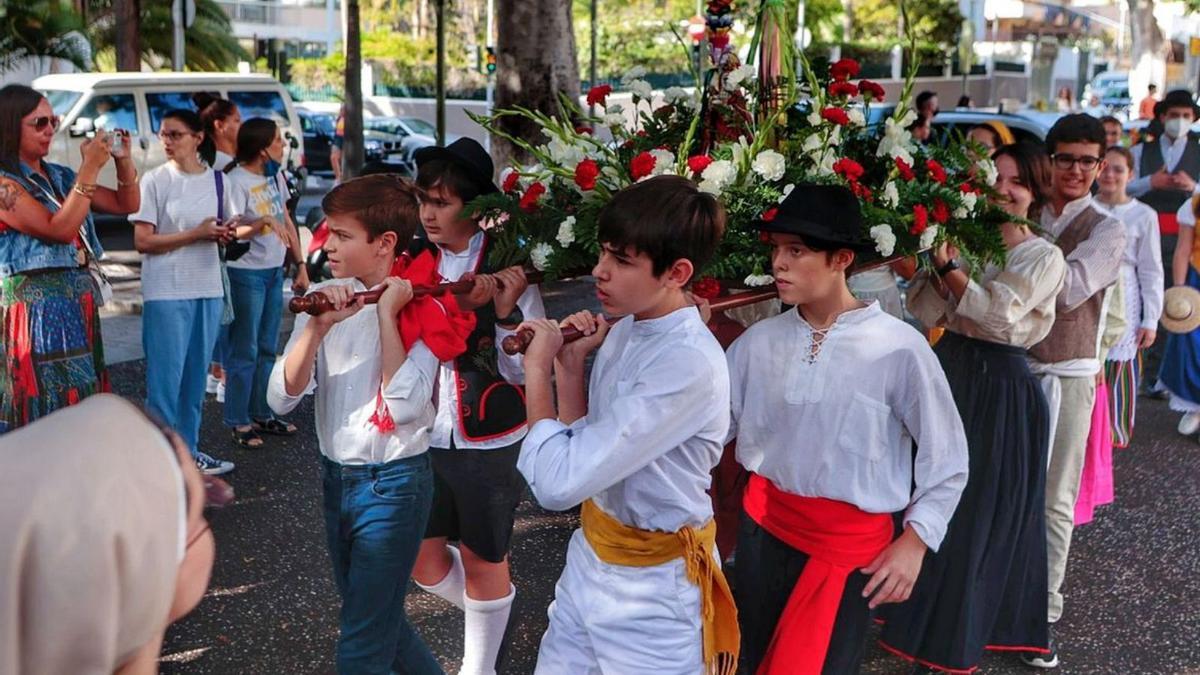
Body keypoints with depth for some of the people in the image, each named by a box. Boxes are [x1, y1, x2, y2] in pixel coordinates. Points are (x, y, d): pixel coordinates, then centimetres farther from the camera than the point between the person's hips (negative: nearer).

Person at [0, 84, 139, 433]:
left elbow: (126, 205, 17)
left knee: (83, 409, 7)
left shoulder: (59, 176, 13)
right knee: (48, 407, -7)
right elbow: (58, 230, -19)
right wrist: (90, 168, -19)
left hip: (79, 302, 7)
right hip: (37, 306, -7)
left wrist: (123, 159, 0)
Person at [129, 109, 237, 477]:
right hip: (167, 293, -5)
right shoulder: (155, 181, -5)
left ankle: (188, 450, 25)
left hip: (208, 290, 5)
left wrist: (227, 234, -4)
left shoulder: (217, 180, 7)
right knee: (165, 377, -4)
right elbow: (142, 241, -10)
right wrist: (197, 234, -17)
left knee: (196, 375, 13)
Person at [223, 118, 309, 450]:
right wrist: (264, 221, -36)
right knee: (245, 350, -2)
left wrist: (301, 265, 12)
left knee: (267, 348, 14)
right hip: (246, 273, -8)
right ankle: (239, 423, 7)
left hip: (274, 271, 8)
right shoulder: (236, 181, -14)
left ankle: (262, 415, 25)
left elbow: (286, 222, 14)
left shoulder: (276, 176, 9)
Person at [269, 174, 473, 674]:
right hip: (336, 477, 6)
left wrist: (388, 314, -22)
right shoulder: (327, 298, 0)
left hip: (393, 483, -6)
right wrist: (318, 325, -23)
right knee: (377, 620, 22)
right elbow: (281, 398, -9)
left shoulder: (422, 308, -13)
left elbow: (403, 406, -27)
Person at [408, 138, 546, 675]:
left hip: (490, 443, -4)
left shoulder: (509, 270, -13)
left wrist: (506, 311, -29)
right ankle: (489, 613, 42)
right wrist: (462, 303, -27)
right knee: (420, 555, 13)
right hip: (423, 438, 4)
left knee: (483, 560, 13)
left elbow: (525, 371, -14)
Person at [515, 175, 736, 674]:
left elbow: (557, 482, -31)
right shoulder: (623, 330, 0)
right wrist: (569, 368, -4)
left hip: (654, 586, -8)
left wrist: (538, 369, -18)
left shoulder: (690, 365, -28)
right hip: (591, 558, 8)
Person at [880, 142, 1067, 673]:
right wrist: (940, 265, -17)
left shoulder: (1044, 257, -6)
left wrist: (948, 266, -23)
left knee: (979, 511, 5)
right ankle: (915, 607, 30)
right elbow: (925, 311, 0)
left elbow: (998, 312, -20)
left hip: (1000, 385, -4)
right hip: (950, 370, 4)